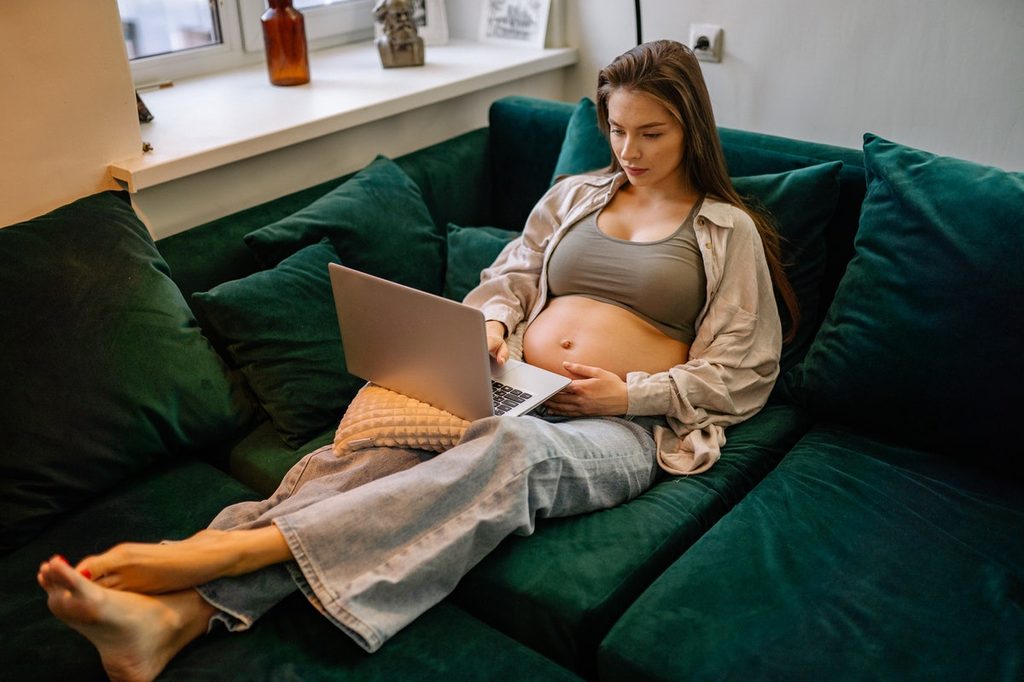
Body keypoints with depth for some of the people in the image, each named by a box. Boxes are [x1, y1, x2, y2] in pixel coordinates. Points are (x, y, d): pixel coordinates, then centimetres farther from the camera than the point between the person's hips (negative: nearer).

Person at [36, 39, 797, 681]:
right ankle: (177, 613, -45)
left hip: (626, 425, -3)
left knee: (509, 450, -40)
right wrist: (491, 325, -4)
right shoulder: (574, 194, 21)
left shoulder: (728, 230, 9)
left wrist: (627, 393, -10)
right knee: (380, 449, -29)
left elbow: (741, 378, 4)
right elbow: (506, 279, 20)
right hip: (514, 395, 4)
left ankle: (227, 550, -48)